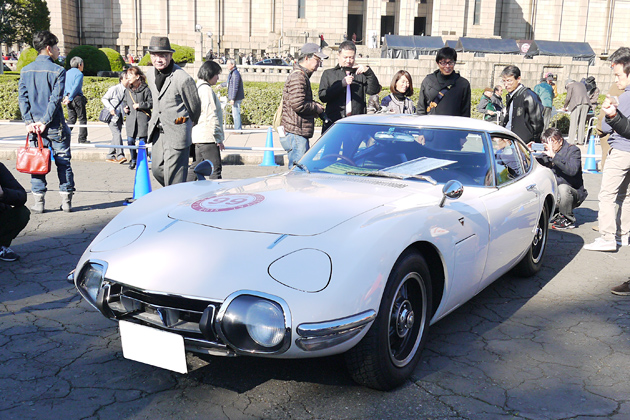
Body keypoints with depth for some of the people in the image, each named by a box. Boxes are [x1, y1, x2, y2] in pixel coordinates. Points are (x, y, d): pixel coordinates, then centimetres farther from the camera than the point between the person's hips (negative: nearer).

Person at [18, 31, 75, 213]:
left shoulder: (26, 71, 8)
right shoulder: (58, 71, -6)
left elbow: (22, 97, 1)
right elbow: (55, 99, -13)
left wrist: (29, 122, -3)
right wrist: (45, 122, -11)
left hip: (34, 125, 4)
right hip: (55, 126, -3)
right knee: (63, 162, 5)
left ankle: (39, 202, 8)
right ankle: (66, 200, 6)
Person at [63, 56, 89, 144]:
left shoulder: (67, 73, 15)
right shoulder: (79, 73, -8)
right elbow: (76, 87, -17)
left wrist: (65, 96, 2)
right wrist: (70, 98, -15)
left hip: (69, 98, 7)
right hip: (77, 98, -7)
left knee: (71, 119, 11)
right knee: (82, 119, 1)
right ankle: (82, 139, 1)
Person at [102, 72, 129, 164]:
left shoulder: (127, 91, 6)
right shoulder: (114, 89, -10)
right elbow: (104, 99, -3)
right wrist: (110, 108, -15)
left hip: (120, 117, 6)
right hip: (111, 116, -6)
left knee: (116, 136, 7)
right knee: (117, 134, -17)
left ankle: (110, 156, 15)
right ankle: (120, 155, -18)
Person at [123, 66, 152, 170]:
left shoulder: (145, 89, -5)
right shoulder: (128, 90, 13)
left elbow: (152, 103, -7)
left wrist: (140, 105, -13)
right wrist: (125, 108, 8)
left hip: (143, 119, -5)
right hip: (131, 119, 5)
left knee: (142, 141, 0)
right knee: (130, 140, 1)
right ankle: (133, 159, 22)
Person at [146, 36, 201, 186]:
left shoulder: (183, 79, -19)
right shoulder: (150, 75, 4)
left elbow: (195, 107, -5)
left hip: (177, 132, -7)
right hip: (158, 130, 7)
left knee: (173, 176, -5)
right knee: (157, 169, 13)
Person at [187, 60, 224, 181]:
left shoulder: (198, 88, 17)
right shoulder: (206, 90, -13)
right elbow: (211, 116, -19)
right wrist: (218, 138, -16)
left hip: (197, 137, 10)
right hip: (207, 138, -10)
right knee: (215, 170, -7)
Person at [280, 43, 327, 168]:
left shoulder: (303, 76, 21)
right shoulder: (297, 77, -14)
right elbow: (298, 104, -23)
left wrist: (316, 107, 11)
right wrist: (316, 108, -7)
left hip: (300, 134, 11)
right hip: (295, 134, -11)